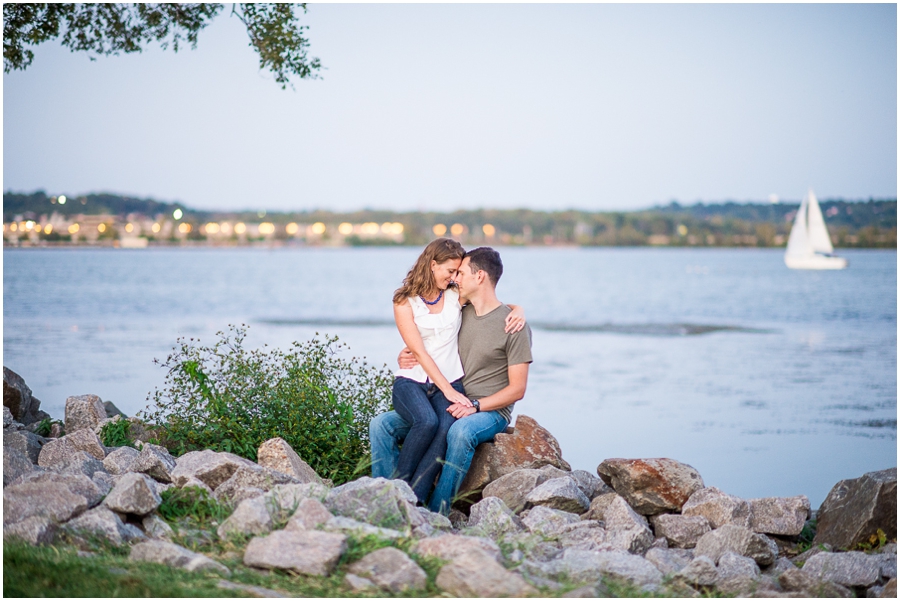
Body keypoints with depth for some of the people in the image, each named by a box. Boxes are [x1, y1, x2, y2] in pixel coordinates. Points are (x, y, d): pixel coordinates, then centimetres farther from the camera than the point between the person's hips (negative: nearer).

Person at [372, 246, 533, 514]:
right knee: (381, 425, -12)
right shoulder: (459, 315, 13)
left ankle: (436, 512, -35)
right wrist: (406, 358, 1)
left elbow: (517, 389, -9)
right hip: (445, 405, 7)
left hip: (490, 411, -6)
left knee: (461, 430, -41)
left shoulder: (513, 326, -6)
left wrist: (474, 405, -22)